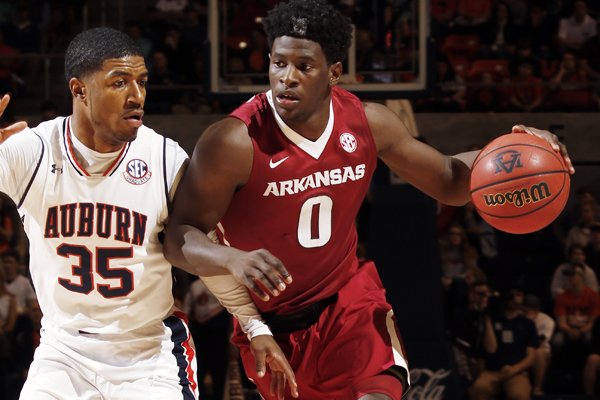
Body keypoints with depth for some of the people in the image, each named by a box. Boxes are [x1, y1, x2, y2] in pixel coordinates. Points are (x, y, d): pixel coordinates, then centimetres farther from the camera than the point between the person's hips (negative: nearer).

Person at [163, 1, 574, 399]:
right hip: (269, 320, -2)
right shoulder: (234, 143, -23)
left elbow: (449, 181, 5)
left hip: (348, 296, 2)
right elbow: (179, 236, -21)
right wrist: (232, 259, -43)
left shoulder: (368, 123, -9)